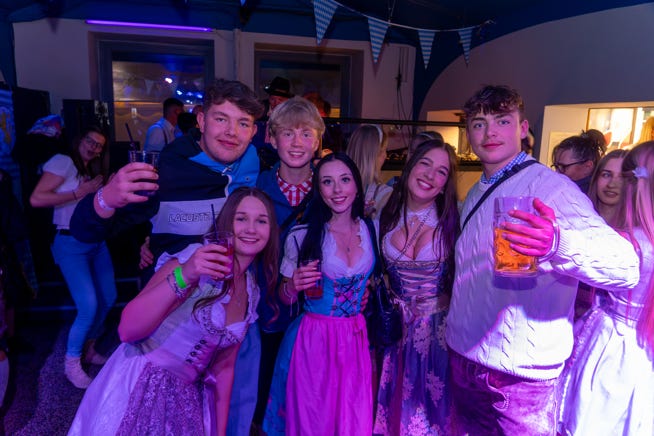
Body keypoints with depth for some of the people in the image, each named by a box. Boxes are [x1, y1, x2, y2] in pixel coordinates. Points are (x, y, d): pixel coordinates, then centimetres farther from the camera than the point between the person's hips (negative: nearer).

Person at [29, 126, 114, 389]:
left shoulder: (93, 172, 18)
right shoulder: (63, 162, -5)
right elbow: (36, 199, -15)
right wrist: (79, 192, -15)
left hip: (97, 242, 8)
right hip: (71, 243, -7)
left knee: (108, 299, 8)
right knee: (88, 306, -12)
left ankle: (89, 350, 29)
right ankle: (72, 364, 10)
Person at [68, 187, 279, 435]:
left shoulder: (252, 292, 2)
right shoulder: (197, 259, -16)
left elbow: (224, 367, 8)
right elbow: (127, 330, -22)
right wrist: (182, 276, -33)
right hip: (139, 387, -5)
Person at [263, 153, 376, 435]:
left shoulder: (371, 230, -1)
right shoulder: (302, 236, -10)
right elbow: (285, 298, -2)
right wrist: (292, 287, -21)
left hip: (356, 339, 3)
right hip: (313, 341, -2)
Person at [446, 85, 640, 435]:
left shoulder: (548, 186, -16)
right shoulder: (476, 194, 8)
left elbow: (626, 266, -28)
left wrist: (558, 244, -46)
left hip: (519, 374, -7)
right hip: (463, 356, 7)